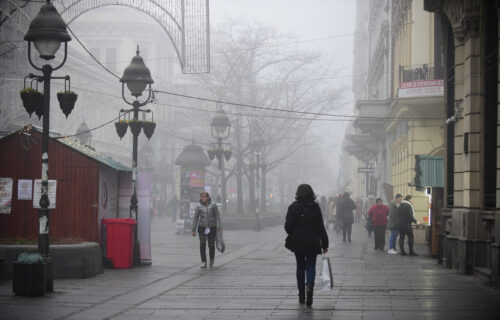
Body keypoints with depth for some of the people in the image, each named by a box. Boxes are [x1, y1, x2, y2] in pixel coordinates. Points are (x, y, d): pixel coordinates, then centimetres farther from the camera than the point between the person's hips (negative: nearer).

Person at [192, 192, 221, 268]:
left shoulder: (213, 205, 0)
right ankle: (204, 262, -5)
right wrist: (193, 230, 3)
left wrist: (218, 227, -8)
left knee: (211, 245, 2)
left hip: (212, 228, -1)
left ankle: (212, 259, 28)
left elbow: (217, 216, 0)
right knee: (202, 245, -8)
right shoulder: (199, 207, 2)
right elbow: (195, 218, 6)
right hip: (202, 227, 1)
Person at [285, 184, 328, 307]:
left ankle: (301, 295, 14)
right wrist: (324, 244, 3)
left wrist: (292, 236, 16)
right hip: (312, 242, -1)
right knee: (311, 266, 5)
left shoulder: (293, 207, -4)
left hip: (297, 242, 1)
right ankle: (310, 285, -25)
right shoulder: (315, 207, -3)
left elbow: (288, 226, -5)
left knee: (300, 267, 12)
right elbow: (321, 227, -2)